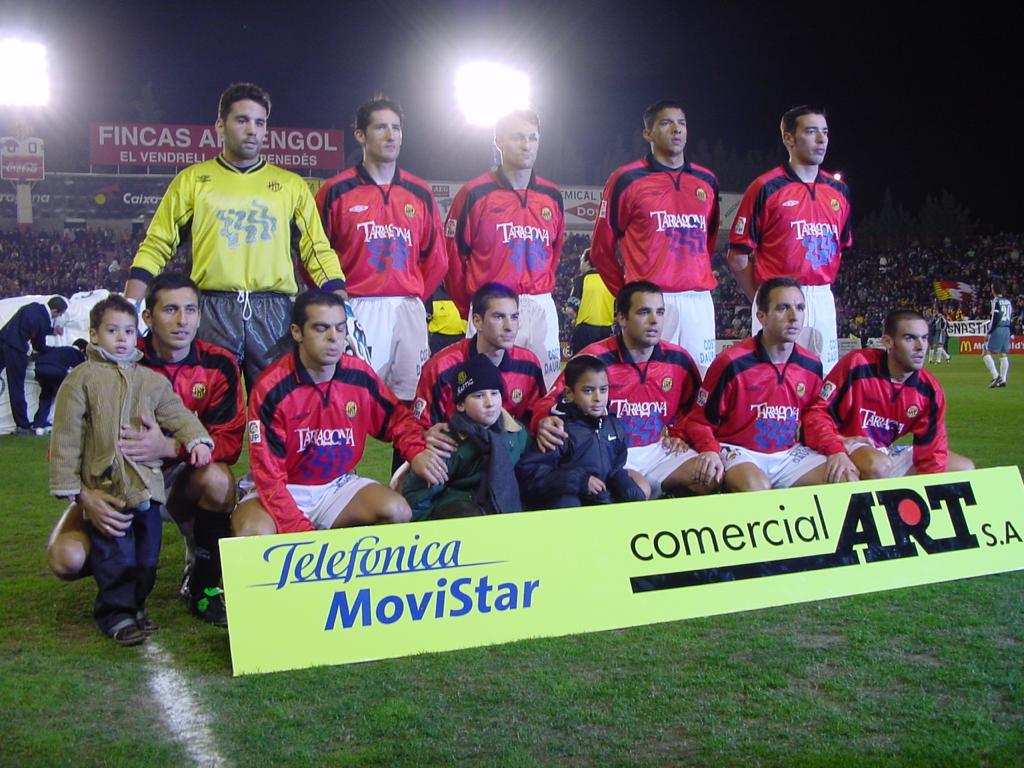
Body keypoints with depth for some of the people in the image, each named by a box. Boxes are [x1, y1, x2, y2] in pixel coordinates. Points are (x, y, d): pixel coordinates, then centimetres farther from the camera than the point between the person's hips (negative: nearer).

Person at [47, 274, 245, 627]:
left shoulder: (218, 365, -10)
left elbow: (229, 441, -17)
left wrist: (168, 447, -36)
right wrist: (85, 495, -33)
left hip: (180, 481, 1)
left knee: (217, 477, -34)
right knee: (66, 558, -24)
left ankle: (202, 586, -11)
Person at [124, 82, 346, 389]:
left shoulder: (292, 185, 15)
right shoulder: (192, 180, 13)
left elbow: (318, 251, 12)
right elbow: (156, 247, 11)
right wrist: (128, 312, -1)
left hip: (274, 314, 1)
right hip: (212, 312, 0)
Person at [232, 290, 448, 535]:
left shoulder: (359, 375, -8)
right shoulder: (271, 388, -20)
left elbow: (397, 417, 10)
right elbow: (268, 474, -20)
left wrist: (416, 452, -12)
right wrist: (301, 532, -29)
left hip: (338, 485, 4)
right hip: (284, 490, -4)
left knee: (397, 513, -20)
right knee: (254, 533, -34)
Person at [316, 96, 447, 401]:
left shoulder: (420, 193, 12)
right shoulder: (336, 191, 1)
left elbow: (436, 258, 17)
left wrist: (414, 299, 10)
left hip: (409, 312, 4)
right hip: (356, 312, -3)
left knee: (409, 396, 4)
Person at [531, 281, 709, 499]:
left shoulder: (678, 358, 2)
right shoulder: (595, 358, -14)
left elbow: (690, 403, 23)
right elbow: (552, 401, -16)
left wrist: (678, 433, 9)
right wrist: (544, 421, -38)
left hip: (658, 450, 5)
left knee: (712, 479, -12)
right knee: (638, 490, -35)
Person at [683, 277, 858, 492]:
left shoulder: (811, 365, 4)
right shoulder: (731, 363, -13)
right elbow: (699, 421, -6)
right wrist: (710, 451, -26)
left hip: (788, 453, 6)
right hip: (738, 452, -6)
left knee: (847, 480, -8)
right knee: (757, 487, -37)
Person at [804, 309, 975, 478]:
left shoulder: (929, 389, -3)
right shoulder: (858, 366, -19)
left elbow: (931, 447, -2)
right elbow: (818, 411, -18)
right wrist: (836, 451, -34)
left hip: (890, 453, 7)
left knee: (965, 468, 2)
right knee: (879, 467, -39)